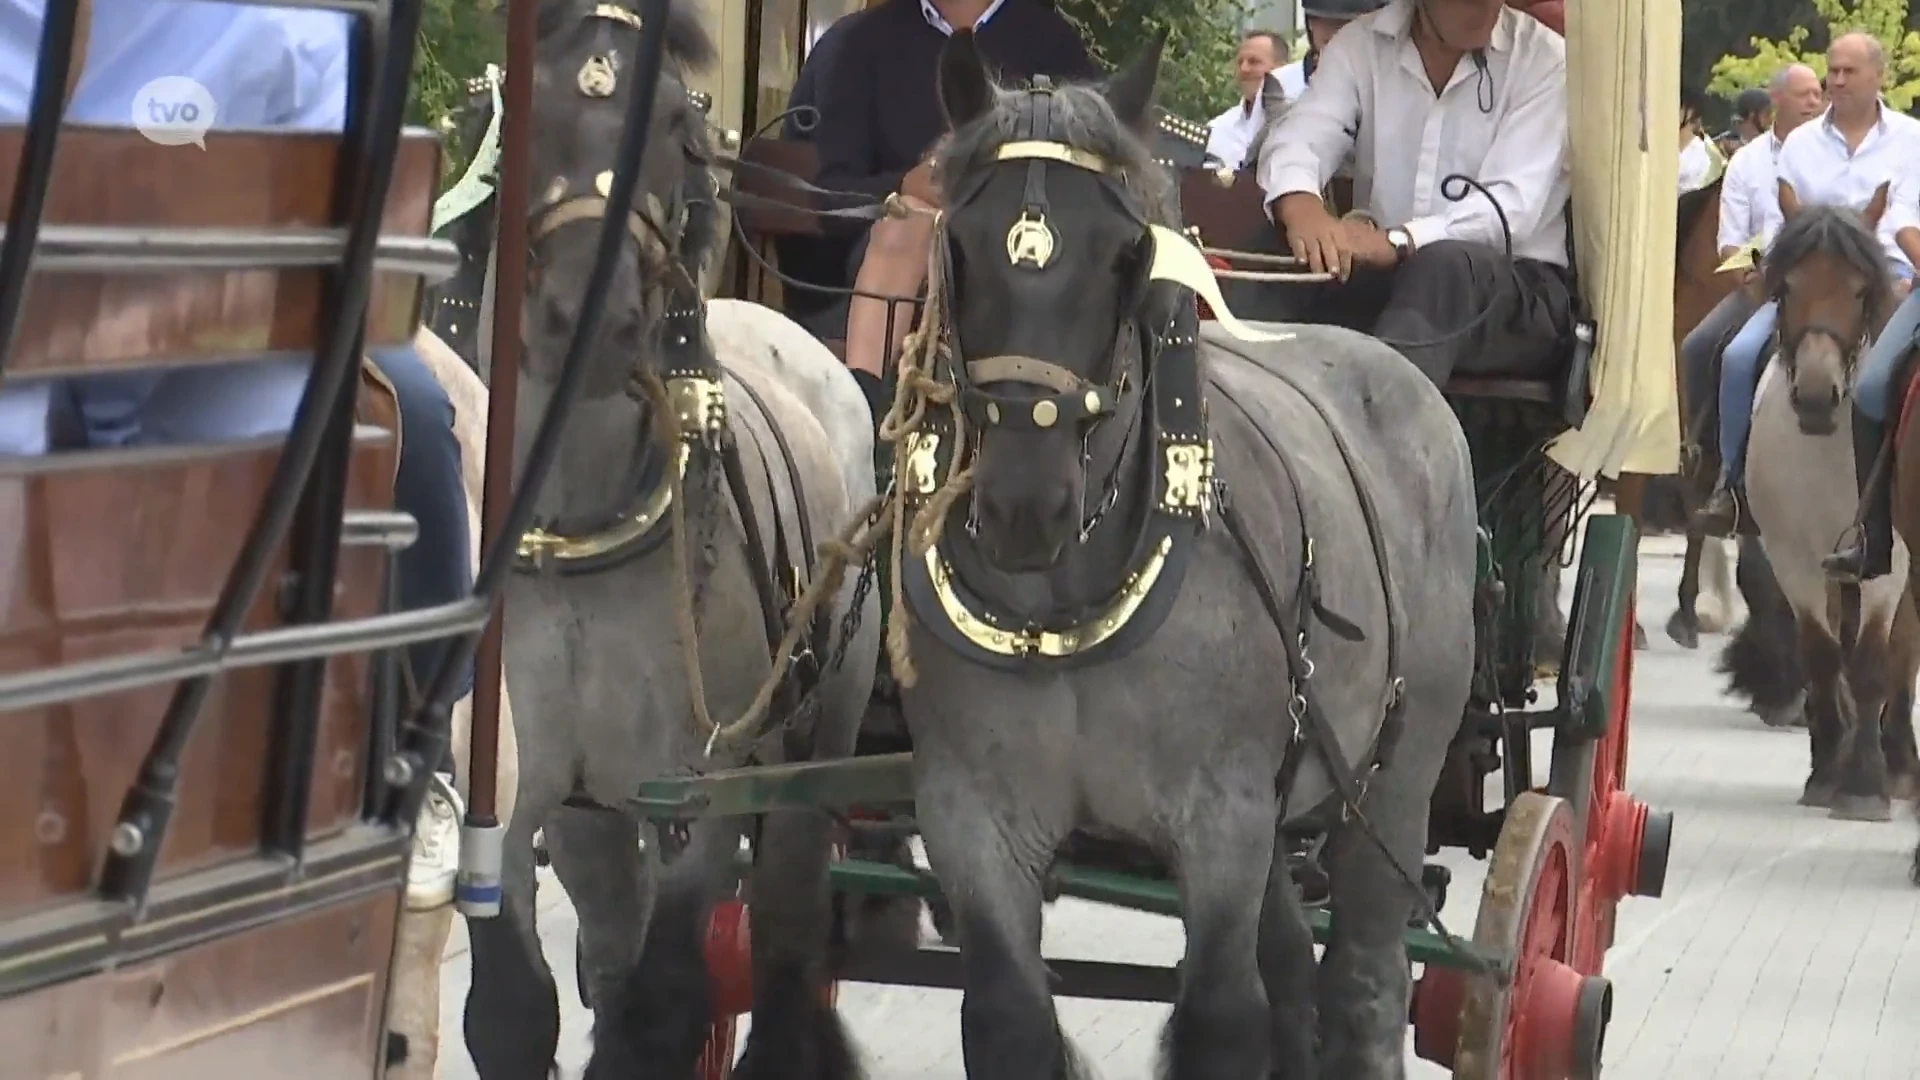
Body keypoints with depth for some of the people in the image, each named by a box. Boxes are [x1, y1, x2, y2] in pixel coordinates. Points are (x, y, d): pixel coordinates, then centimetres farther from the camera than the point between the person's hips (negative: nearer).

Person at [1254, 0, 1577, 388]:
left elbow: (1512, 205, -18)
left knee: (1444, 264, -38)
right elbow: (1297, 139, -14)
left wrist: (1396, 241, -37)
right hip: (1383, 282, 3)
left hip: (1517, 288, -3)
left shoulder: (1542, 58, -5)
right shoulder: (1360, 47, 3)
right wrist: (1300, 206, -41)